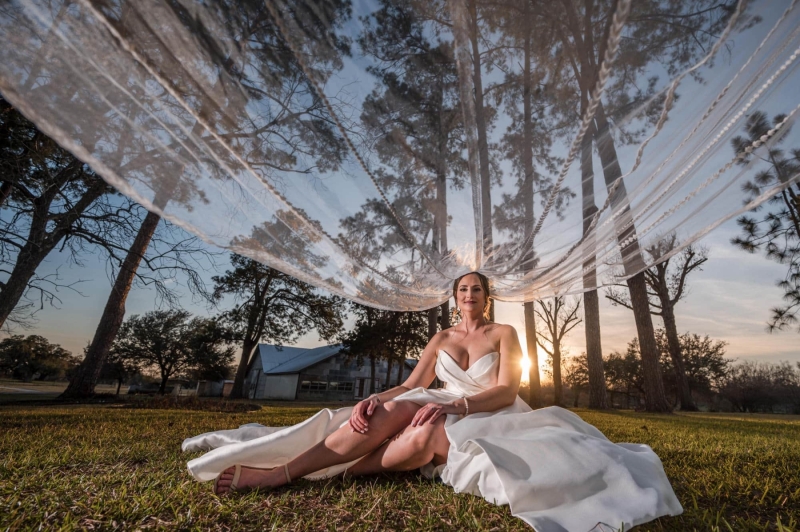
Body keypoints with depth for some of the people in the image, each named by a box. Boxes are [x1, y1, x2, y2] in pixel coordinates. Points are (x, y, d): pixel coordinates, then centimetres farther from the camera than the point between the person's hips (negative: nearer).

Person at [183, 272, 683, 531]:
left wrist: (455, 405, -26)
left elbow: (506, 390, -11)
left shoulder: (505, 333, 2)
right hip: (448, 413, 4)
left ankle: (286, 471, -37)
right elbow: (411, 385, 2)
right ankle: (283, 467, -35)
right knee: (395, 410, -32)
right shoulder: (441, 338, 13)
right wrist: (374, 398, -19)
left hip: (489, 419, -3)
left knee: (428, 435, -38)